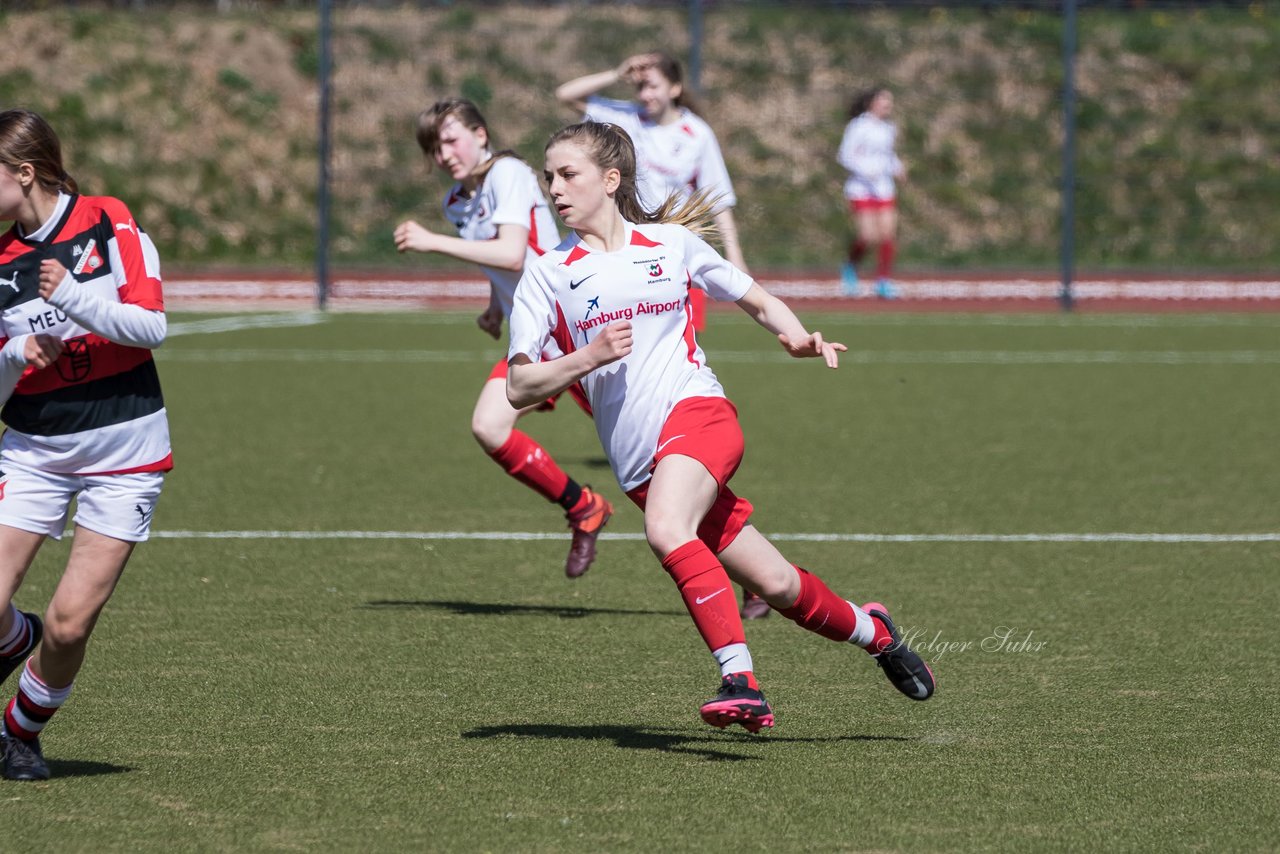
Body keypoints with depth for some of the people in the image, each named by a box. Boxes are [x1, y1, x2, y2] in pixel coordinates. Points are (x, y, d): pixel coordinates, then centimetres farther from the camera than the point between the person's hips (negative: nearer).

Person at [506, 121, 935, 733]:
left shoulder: (671, 243, 8)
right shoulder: (547, 276, 7)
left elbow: (758, 301, 19)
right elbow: (519, 388, 0)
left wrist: (797, 337, -1)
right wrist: (588, 357, -15)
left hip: (695, 411, -2)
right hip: (638, 464, 2)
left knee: (666, 531, -33)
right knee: (776, 585, 0)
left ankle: (739, 680, -34)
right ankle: (872, 631, 27)